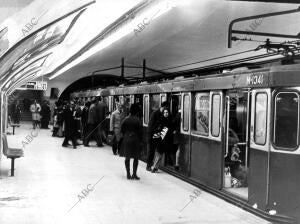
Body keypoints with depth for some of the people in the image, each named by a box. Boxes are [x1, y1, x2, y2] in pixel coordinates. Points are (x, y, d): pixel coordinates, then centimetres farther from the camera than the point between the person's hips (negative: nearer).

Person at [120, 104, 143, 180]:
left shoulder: (126, 119, -2)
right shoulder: (137, 120, -10)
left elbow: (122, 130, 1)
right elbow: (140, 131, -8)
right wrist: (140, 141, 1)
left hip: (126, 140, 3)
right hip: (135, 140, -3)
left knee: (127, 158, 11)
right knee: (136, 158, 7)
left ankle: (128, 174, 13)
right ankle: (134, 174, 5)